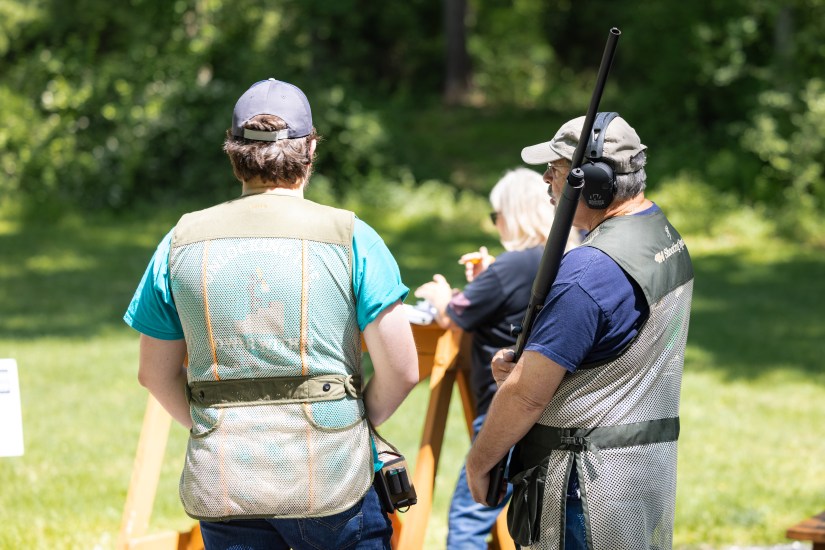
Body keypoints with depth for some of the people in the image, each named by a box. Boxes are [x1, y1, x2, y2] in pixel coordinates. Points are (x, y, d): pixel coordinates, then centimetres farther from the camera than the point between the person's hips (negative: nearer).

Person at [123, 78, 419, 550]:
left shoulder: (183, 241, 4)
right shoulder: (349, 237, -4)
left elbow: (157, 374, 10)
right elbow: (401, 369, -6)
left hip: (221, 482, 2)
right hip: (331, 478, -2)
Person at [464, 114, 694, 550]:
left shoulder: (589, 270, -22)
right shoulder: (669, 239, 8)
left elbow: (526, 395, -19)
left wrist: (478, 461, -4)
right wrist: (522, 359, 3)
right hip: (652, 463, 10)